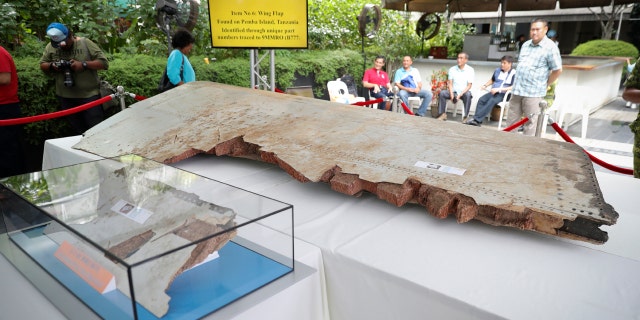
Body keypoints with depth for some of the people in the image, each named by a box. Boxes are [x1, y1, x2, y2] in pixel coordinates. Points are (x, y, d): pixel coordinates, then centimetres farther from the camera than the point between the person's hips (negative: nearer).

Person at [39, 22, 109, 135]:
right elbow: (42, 65, 16)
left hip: (89, 95, -4)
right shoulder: (50, 47, 6)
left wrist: (83, 65, -20)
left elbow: (104, 63, -8)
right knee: (79, 131, 13)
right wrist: (51, 66, -7)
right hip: (65, 97, 4)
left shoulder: (85, 43, -5)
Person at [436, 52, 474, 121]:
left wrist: (460, 95, -22)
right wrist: (451, 94, -15)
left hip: (464, 92, -3)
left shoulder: (470, 70, -4)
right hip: (453, 91, 3)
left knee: (468, 95, -36)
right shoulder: (452, 69, 5)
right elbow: (450, 83, 2)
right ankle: (443, 114, -16)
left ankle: (465, 117, -29)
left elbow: (469, 85, -9)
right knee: (442, 93, -23)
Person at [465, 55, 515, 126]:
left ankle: (476, 119, -34)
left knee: (491, 101, -33)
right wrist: (485, 85, 11)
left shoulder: (514, 73, -6)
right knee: (481, 100, -21)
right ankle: (478, 121, -29)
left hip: (504, 94, -6)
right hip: (493, 92, 6)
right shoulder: (497, 70, 15)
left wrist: (499, 89, -23)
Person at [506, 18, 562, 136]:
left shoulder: (550, 47, -7)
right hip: (517, 90, 7)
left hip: (533, 93, -6)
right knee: (511, 122, 12)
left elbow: (558, 70, -7)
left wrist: (545, 85, -2)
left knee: (530, 125, -1)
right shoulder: (525, 45, 14)